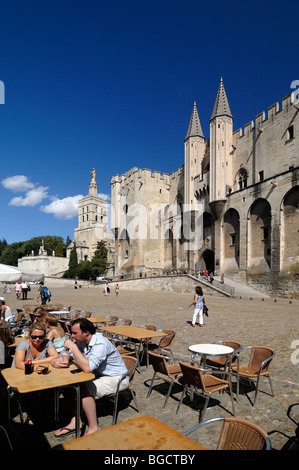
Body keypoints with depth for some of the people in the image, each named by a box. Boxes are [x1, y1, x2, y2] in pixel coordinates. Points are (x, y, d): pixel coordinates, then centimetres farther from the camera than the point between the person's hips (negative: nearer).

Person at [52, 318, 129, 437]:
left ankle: (93, 428, -12)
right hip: (99, 375, 8)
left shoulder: (101, 344, -29)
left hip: (117, 379, -8)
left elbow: (87, 368, -40)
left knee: (84, 389, -26)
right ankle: (74, 421, 1)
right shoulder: (82, 342, -2)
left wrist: (73, 347, -33)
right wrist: (55, 361, -20)